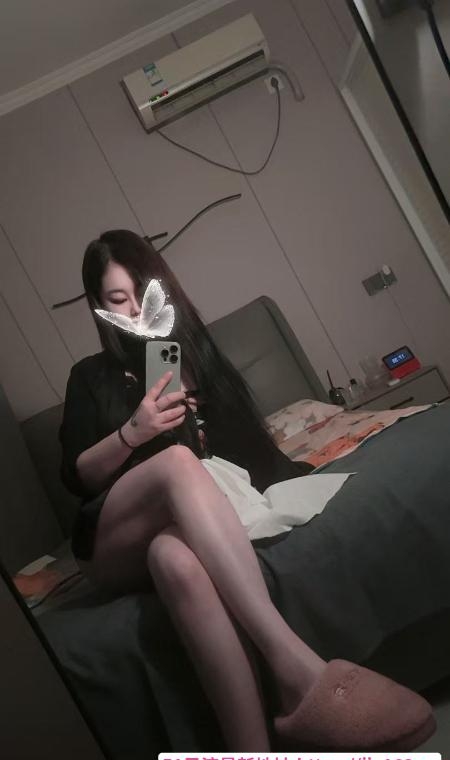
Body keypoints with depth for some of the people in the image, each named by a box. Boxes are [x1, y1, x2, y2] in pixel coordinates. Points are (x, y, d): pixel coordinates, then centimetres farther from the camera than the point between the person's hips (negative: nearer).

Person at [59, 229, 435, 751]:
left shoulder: (197, 349, 18)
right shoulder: (92, 378, 13)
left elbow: (247, 438, 13)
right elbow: (76, 477, 4)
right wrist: (133, 433, -13)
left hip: (187, 532, 1)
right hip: (116, 546, -1)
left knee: (178, 559, -39)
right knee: (179, 460, -37)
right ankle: (294, 664, -50)